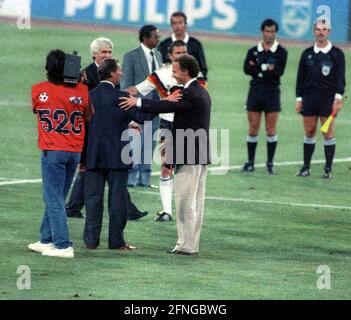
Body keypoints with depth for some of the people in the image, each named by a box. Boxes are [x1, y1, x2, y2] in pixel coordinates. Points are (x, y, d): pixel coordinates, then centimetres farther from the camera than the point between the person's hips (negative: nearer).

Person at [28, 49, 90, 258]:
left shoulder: (39, 91, -7)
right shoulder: (81, 90, -5)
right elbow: (88, 116, 9)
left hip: (52, 151, -4)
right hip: (75, 151, 4)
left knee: (54, 199, -1)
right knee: (57, 198, 17)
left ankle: (63, 245, -9)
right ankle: (47, 240, 27)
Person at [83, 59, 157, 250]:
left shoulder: (88, 97, 1)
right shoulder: (121, 98, -10)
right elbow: (142, 116, -10)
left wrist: (82, 158, 10)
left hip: (93, 156, 3)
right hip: (117, 156, -3)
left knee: (93, 198, 6)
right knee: (117, 198, 4)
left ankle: (91, 240, 6)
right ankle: (116, 240, 5)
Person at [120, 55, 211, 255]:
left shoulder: (191, 94, -17)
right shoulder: (201, 92, 15)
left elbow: (165, 106, -20)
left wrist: (137, 102, -12)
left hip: (189, 156, -10)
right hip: (201, 155, 10)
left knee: (185, 203, -6)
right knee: (196, 202, 11)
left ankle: (186, 245, -4)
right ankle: (192, 243, 15)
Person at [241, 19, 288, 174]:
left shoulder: (281, 52, 1)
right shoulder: (253, 51, 7)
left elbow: (278, 72, -13)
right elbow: (247, 69, -9)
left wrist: (257, 69, -11)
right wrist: (265, 68, -14)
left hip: (272, 92, -2)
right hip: (255, 91, 2)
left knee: (271, 129, -1)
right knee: (253, 128, 2)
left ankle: (270, 163, 7)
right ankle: (250, 162, 9)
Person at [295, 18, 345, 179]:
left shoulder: (337, 54, 2)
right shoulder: (307, 54, 10)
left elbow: (340, 78, -2)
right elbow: (300, 77, 12)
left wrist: (338, 97, -12)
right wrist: (299, 99, 6)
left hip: (328, 98, -3)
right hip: (309, 98, 3)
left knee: (328, 134, -3)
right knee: (309, 133, 4)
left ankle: (328, 169, 2)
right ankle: (306, 167, 10)